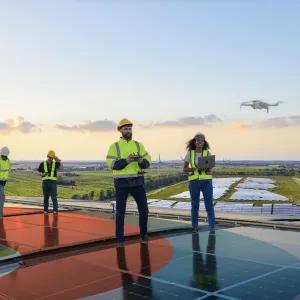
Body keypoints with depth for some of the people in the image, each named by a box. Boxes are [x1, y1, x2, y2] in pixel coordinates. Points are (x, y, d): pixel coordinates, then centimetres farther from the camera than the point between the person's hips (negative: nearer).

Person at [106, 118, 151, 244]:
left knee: (143, 209, 3)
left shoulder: (138, 145, 7)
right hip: (122, 183, -2)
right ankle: (119, 238, 11)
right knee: (120, 211, -1)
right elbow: (112, 165, -12)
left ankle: (143, 233, 25)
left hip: (137, 181, 3)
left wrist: (140, 160, -25)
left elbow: (147, 163, 0)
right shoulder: (114, 146, -1)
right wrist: (127, 160, -28)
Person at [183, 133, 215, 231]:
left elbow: (209, 168, -1)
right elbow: (184, 169, 3)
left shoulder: (207, 153, 2)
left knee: (209, 205, -6)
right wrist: (195, 168, -14)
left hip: (206, 181, 0)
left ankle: (212, 228, 0)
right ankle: (195, 228, 20)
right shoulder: (190, 153, 2)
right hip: (194, 181, 0)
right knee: (195, 206, 7)